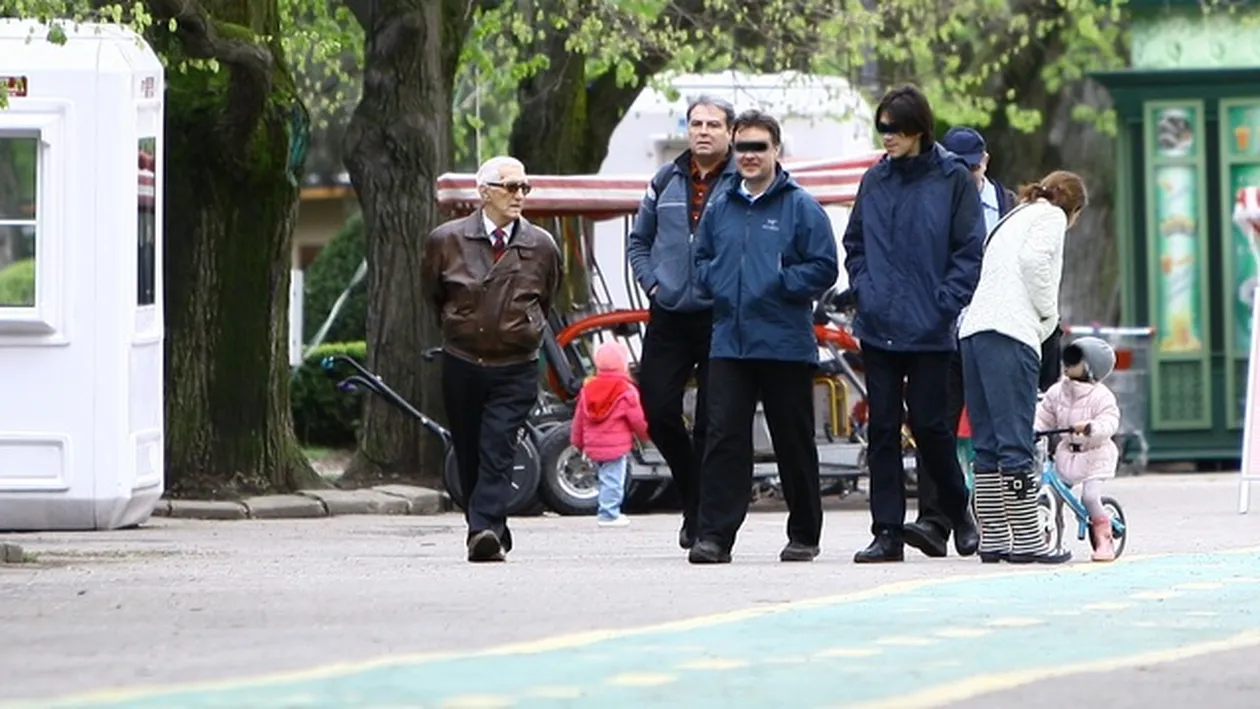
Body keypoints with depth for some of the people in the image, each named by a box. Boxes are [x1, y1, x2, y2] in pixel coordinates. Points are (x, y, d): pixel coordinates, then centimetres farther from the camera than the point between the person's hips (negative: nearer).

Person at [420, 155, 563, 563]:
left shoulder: (541, 247, 1)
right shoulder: (446, 241, -1)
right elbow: (432, 295, 15)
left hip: (516, 368, -1)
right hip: (461, 364, 1)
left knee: (497, 451, -16)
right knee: (469, 454, 7)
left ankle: (485, 531, -24)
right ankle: (494, 534, 19)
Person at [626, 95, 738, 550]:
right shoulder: (666, 182, 12)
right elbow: (638, 241, 22)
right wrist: (652, 283, 9)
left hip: (720, 319, -4)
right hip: (668, 318, 4)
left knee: (711, 423, -2)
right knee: (659, 412, -2)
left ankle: (702, 517, 6)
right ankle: (694, 492, 20)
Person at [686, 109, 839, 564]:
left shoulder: (801, 207, -1)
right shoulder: (719, 208, 12)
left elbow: (824, 268, -4)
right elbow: (701, 260, 23)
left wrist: (777, 286, -12)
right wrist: (717, 284, 3)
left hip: (786, 344, -3)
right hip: (729, 343, 3)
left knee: (794, 442, 6)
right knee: (723, 436, -7)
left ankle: (804, 535, 18)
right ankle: (714, 534, -9)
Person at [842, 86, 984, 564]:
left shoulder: (952, 179, -3)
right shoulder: (875, 181, 9)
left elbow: (970, 250, -4)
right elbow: (854, 243, 17)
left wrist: (944, 303, -11)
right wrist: (864, 290, 3)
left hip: (929, 329, -4)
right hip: (878, 327, 4)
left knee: (928, 422, -2)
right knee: (882, 427, 2)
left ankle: (958, 512, 21)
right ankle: (887, 533, 5)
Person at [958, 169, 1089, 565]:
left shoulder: (1012, 220, 33)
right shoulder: (1051, 215, 8)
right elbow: (1034, 260, -10)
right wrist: (1050, 314, 0)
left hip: (972, 329, 9)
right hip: (1010, 332, -9)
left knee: (987, 444, 8)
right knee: (1016, 444, -10)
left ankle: (992, 540, 8)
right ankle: (1026, 541, -12)